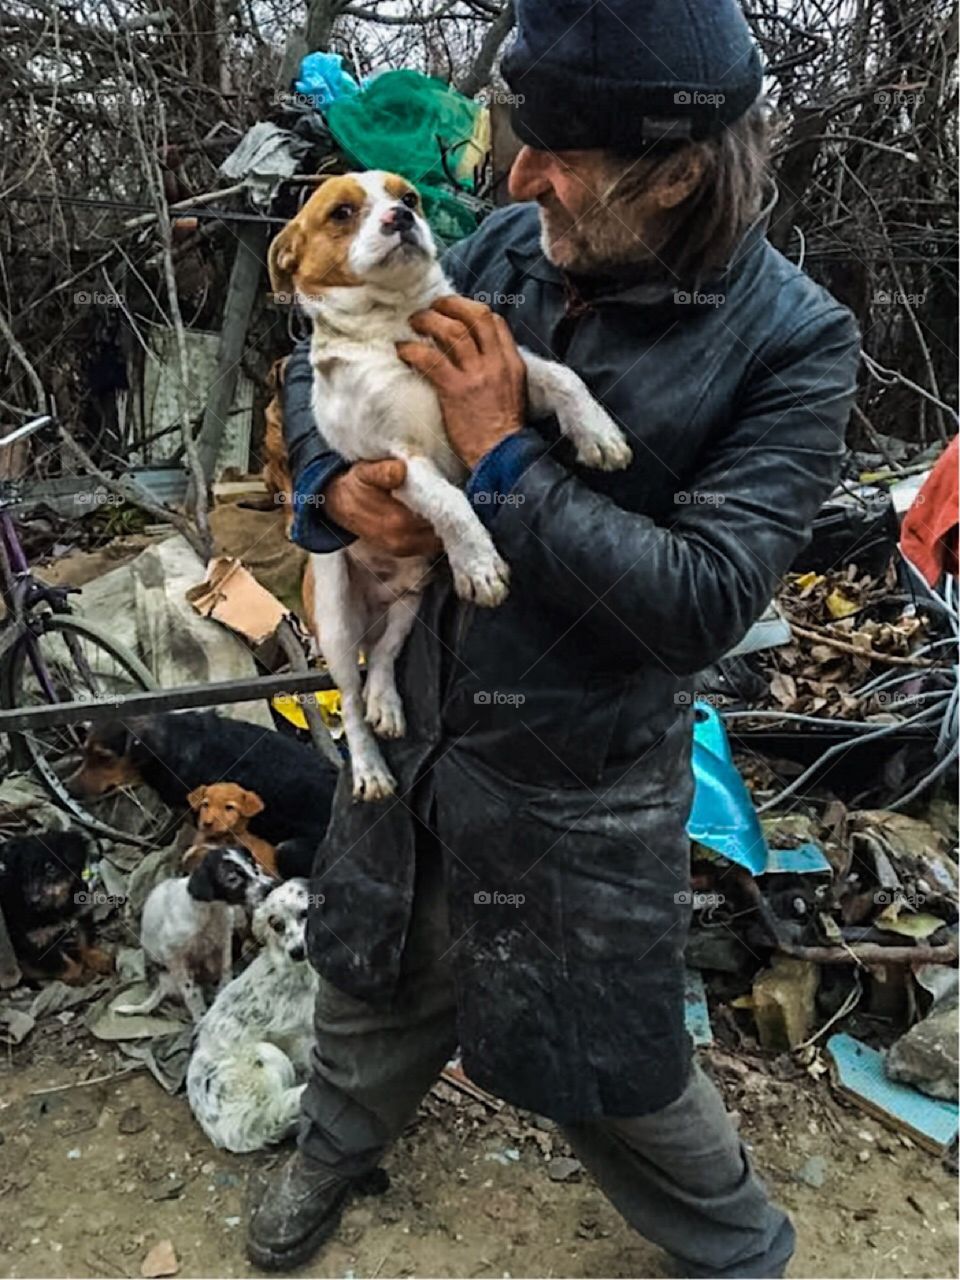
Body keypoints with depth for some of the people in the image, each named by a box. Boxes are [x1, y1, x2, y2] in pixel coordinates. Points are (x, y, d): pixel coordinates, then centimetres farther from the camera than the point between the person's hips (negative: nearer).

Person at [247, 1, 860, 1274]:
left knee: (610, 1070, 16)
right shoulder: (511, 248, -5)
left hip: (576, 786, -4)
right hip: (412, 726, 5)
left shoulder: (791, 341, -18)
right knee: (378, 978, 27)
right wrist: (333, 480, -15)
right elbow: (317, 361, 6)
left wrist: (505, 458, -24)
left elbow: (704, 599, -25)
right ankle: (334, 1149, 62)